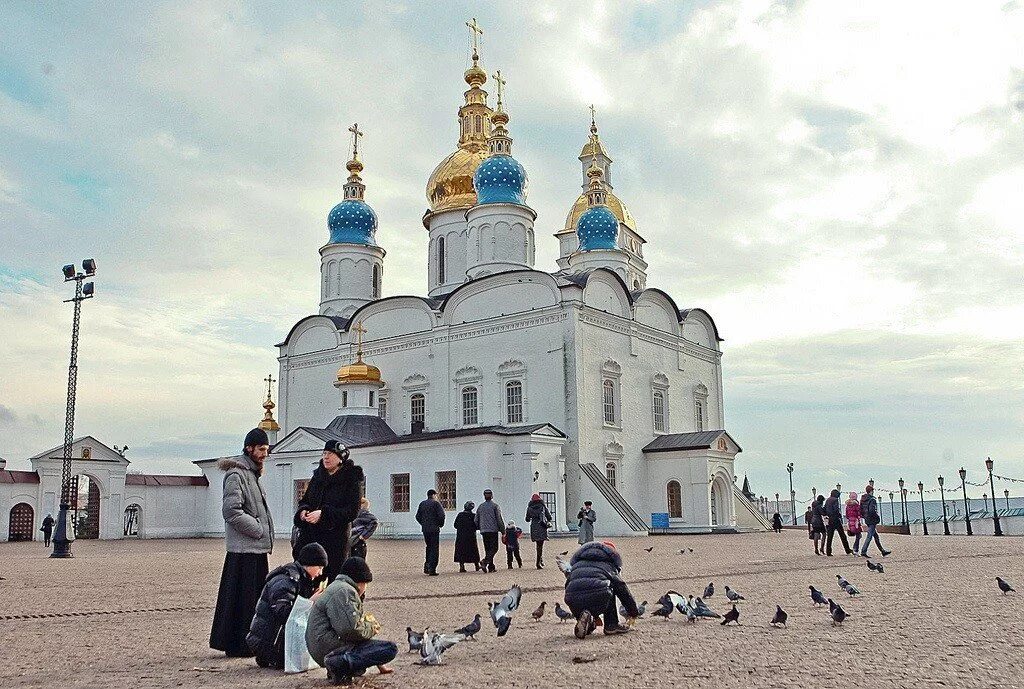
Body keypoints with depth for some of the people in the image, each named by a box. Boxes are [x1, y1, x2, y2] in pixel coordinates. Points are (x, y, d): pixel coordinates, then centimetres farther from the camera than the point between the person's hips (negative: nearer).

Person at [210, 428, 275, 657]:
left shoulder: (252, 474, 19)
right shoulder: (236, 474, -13)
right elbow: (231, 510, -22)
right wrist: (258, 530, -16)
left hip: (256, 547, 10)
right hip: (244, 548, -10)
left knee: (256, 595, 14)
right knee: (242, 597, -5)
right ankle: (238, 645, 1)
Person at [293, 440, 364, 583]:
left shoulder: (352, 478, -3)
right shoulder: (318, 475, 14)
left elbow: (352, 511, -11)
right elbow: (305, 500, 21)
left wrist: (324, 514, -20)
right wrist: (303, 511, -4)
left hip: (336, 538, -5)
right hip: (309, 535, 5)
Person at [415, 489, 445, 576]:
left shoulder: (422, 504, 11)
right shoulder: (436, 503, -8)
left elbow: (418, 516, 12)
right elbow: (441, 515, -16)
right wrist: (440, 524, 0)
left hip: (425, 529, 6)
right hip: (434, 529, -6)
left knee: (429, 547, 21)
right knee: (434, 549, -2)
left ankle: (426, 567, 15)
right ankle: (432, 570, -8)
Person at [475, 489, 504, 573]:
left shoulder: (480, 507, 12)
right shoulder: (495, 506, -3)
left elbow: (476, 520, 15)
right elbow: (499, 519, -7)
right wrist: (503, 530, -2)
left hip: (484, 531, 5)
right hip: (493, 530, -5)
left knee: (487, 549, 11)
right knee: (494, 548, -5)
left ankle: (491, 567, 9)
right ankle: (485, 561, -27)